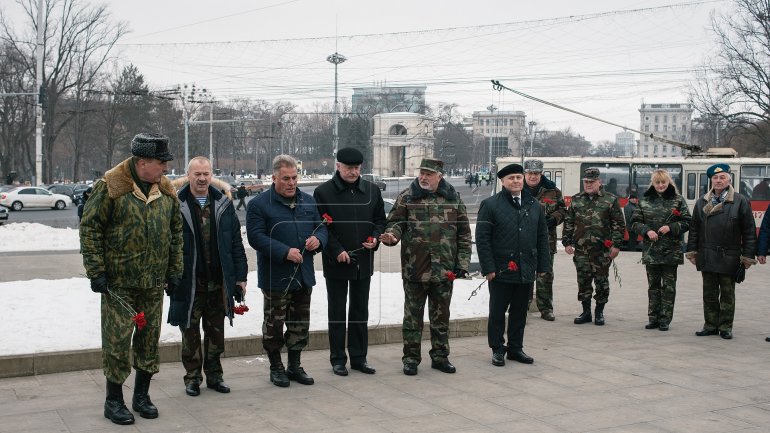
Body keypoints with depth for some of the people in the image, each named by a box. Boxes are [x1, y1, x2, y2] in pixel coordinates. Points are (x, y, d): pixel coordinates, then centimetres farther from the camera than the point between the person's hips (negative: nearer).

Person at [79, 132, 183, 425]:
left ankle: (142, 395, 25)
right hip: (118, 282, -5)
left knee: (150, 340, 11)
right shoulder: (111, 187, -10)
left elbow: (176, 233, 15)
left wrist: (174, 271, 11)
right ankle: (114, 401, 13)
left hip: (154, 283, 5)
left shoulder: (166, 191, 6)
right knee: (117, 341, -1)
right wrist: (96, 272, -11)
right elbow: (90, 229, -8)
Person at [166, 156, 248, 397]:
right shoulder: (176, 206, -5)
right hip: (189, 282, -3)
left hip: (218, 281, 3)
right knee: (190, 332, 8)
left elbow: (236, 242, 8)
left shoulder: (223, 205, 6)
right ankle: (192, 377, 20)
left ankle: (214, 375, 25)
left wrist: (240, 276, 5)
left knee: (216, 332, 12)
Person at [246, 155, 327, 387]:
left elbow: (321, 227, 17)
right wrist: (285, 252, -24)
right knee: (274, 324, 5)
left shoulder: (308, 201, 10)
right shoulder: (259, 204, -8)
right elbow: (256, 237, -16)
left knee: (300, 324, 13)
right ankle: (276, 367, 19)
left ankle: (295, 366, 26)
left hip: (304, 276, 5)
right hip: (275, 278, -5)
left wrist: (318, 239, -7)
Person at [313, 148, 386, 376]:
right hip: (336, 263, -4)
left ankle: (359, 357, 22)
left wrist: (375, 238, -6)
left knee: (361, 312, 12)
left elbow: (380, 220, 14)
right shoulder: (323, 192, -7)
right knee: (337, 313, 6)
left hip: (363, 261, 4)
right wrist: (336, 251, -16)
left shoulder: (372, 190, 5)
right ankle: (338, 360, 15)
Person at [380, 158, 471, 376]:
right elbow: (395, 222, 3)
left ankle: (440, 356, 25)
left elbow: (464, 233, 7)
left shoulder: (453, 198, 5)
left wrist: (463, 262, 2)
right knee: (413, 315, 6)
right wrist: (391, 234, -21)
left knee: (441, 316, 12)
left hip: (444, 269, 2)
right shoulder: (406, 197, 1)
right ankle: (411, 358, 17)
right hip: (414, 268, -1)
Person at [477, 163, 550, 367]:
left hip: (526, 271, 4)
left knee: (520, 312, 12)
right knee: (497, 312, 5)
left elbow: (542, 237, 14)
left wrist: (543, 266, 9)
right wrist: (488, 268, -12)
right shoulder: (490, 205, -4)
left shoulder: (534, 205, 11)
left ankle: (516, 348, 24)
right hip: (501, 270, -4)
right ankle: (497, 350, 16)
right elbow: (482, 239, -6)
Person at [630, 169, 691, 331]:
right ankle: (653, 318, 16)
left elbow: (687, 222, 0)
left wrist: (670, 227, -15)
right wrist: (647, 230, -11)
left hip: (671, 250, -2)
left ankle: (665, 319, 9)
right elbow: (634, 223, 7)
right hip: (651, 250, 2)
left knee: (669, 286, 2)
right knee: (653, 285, 9)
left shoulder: (678, 200, 1)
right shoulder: (645, 201, 6)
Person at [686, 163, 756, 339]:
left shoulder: (740, 202, -2)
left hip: (729, 257, -3)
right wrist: (692, 251, 7)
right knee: (709, 294, 9)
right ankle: (710, 325, 18)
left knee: (727, 295, 6)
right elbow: (694, 229, 12)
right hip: (707, 257, 3)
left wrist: (748, 256, -6)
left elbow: (749, 231, -3)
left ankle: (725, 327, 14)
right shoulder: (702, 202, 8)